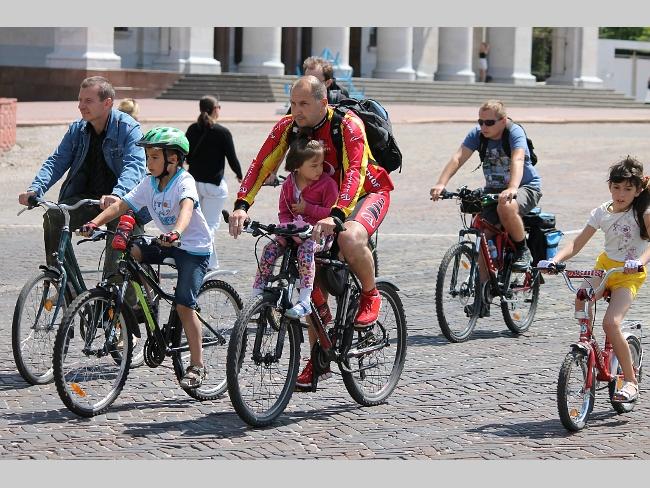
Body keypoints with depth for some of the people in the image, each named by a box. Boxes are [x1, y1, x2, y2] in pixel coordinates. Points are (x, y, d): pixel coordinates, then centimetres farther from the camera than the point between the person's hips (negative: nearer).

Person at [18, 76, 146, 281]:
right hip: (86, 197, 5)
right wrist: (35, 189, -18)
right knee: (53, 216, -21)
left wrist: (117, 194, -44)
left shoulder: (128, 128, -10)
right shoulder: (77, 130, 7)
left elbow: (135, 165, -24)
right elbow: (57, 161, 2)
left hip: (121, 202, -4)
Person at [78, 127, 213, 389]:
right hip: (167, 245, 7)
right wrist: (94, 223, -20)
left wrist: (176, 233, -59)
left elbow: (186, 207, -39)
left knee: (184, 305, -15)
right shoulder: (149, 183, 2)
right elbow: (121, 204, -5)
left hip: (194, 249, -7)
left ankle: (197, 365, -4)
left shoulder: (184, 182, -19)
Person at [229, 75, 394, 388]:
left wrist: (336, 216, -53)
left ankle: (370, 295, -9)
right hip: (322, 200, 6)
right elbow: (262, 165, -18)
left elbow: (355, 172, -38)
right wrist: (242, 205, -34)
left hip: (368, 193, -6)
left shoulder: (348, 125, -26)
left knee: (349, 239, -39)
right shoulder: (288, 127, -11)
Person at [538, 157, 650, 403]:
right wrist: (554, 260, -21)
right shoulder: (602, 212, 0)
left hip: (630, 274, -5)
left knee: (610, 323, -22)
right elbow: (577, 244, -4)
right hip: (605, 264, 5)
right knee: (581, 304, -21)